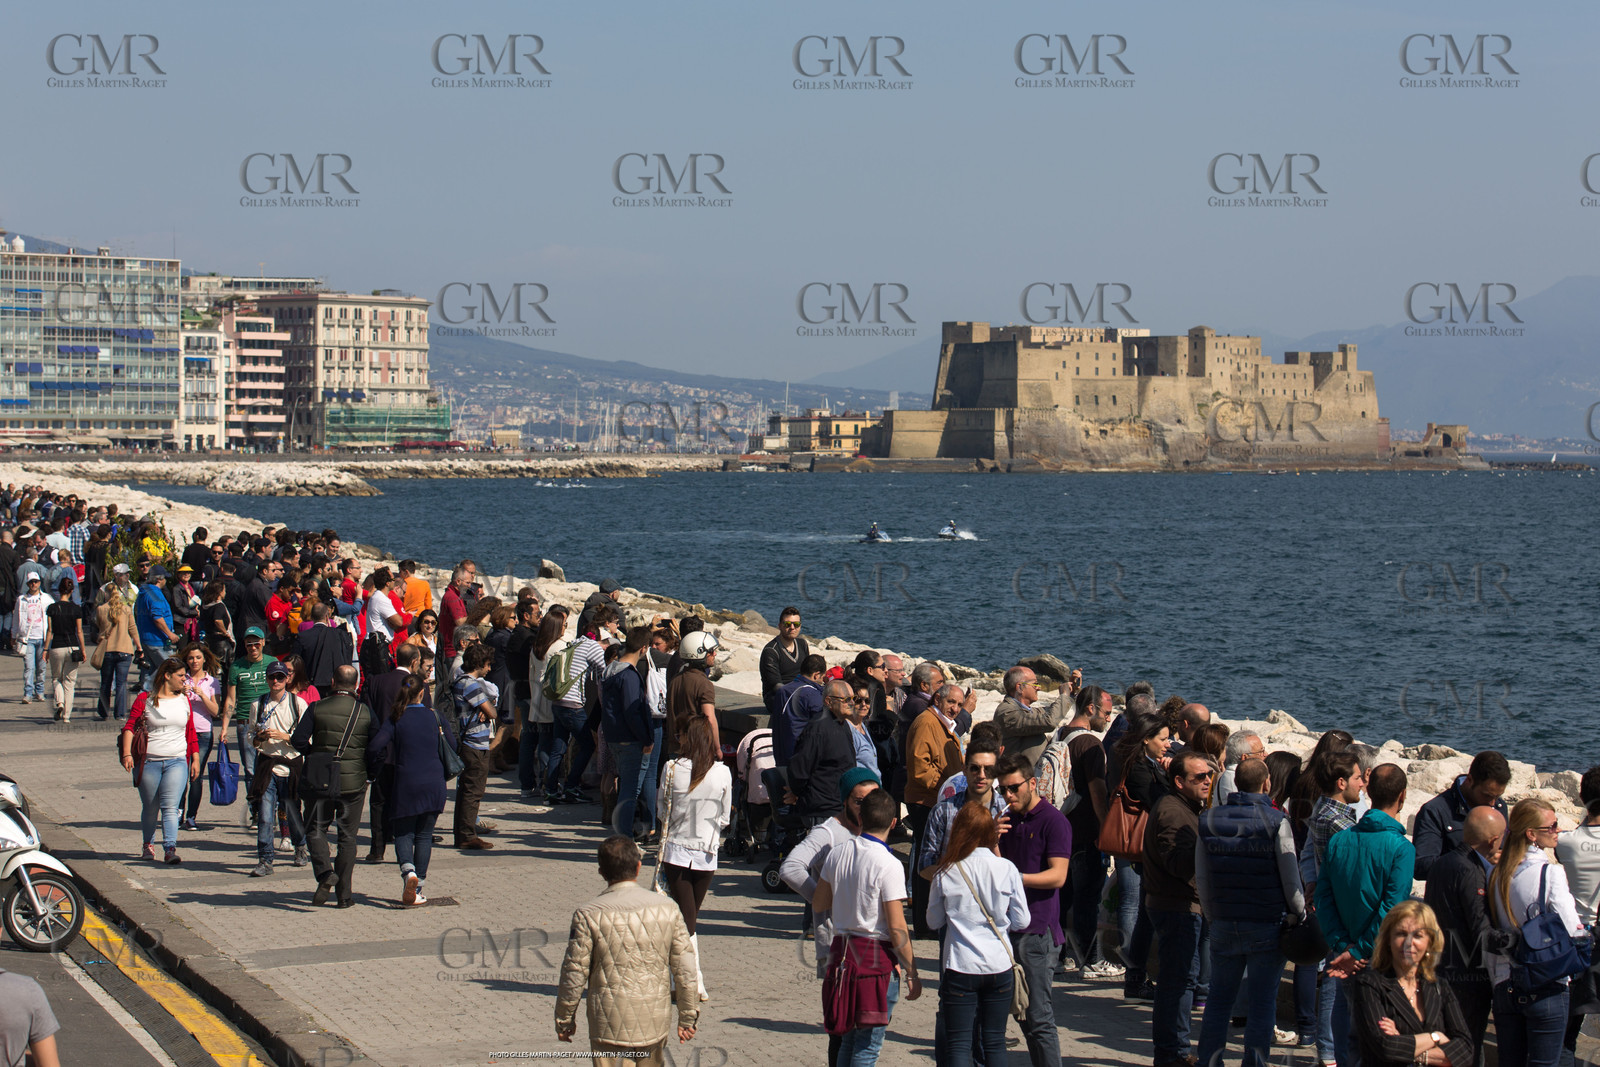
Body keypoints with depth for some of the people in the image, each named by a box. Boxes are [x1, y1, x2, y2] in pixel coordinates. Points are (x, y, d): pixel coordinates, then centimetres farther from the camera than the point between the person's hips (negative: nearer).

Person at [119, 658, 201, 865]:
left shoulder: (184, 700, 12)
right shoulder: (145, 699, 1)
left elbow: (191, 732, 18)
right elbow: (130, 727, -4)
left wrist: (195, 758, 14)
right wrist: (127, 754, -16)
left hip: (177, 762, 1)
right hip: (148, 762, -1)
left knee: (170, 807, -12)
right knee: (150, 808, 9)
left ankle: (171, 849, -19)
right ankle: (148, 844, 30)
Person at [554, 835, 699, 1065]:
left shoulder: (589, 915, -11)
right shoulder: (667, 909, -3)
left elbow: (574, 975, -6)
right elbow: (685, 970, 0)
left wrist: (564, 1020, 8)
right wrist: (688, 1018, 12)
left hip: (610, 1027, -3)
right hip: (656, 1023, 3)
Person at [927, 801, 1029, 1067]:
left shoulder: (946, 873, -6)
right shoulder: (1007, 869, -4)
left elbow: (934, 921, 5)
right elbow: (1021, 921, 2)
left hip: (960, 965, -2)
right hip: (999, 965, 2)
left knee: (958, 1043, 1)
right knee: (995, 1042, 11)